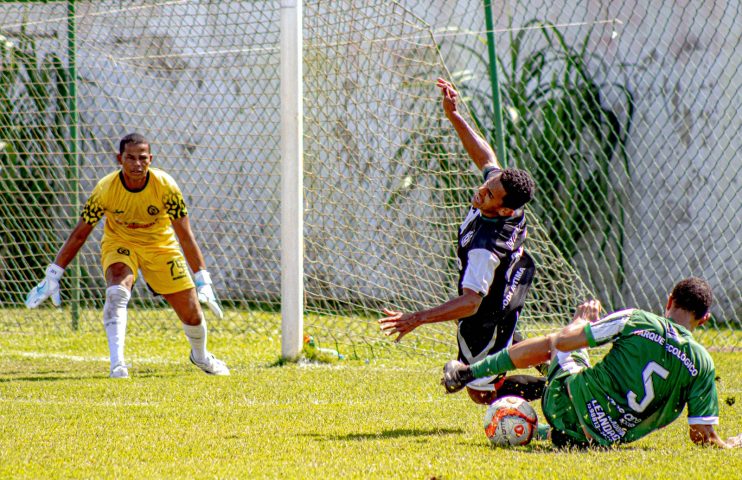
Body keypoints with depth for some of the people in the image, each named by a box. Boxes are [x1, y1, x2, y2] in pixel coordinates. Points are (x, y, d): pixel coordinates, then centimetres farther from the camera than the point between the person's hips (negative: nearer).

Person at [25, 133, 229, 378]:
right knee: (117, 293, -33)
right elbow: (79, 235, -16)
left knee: (192, 314, 2)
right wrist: (52, 277, -18)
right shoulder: (105, 189, -25)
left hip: (160, 246, 1)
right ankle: (117, 364, -37)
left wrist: (203, 280, -21)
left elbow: (185, 236, -17)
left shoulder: (165, 186, -24)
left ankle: (200, 356, 35)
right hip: (119, 243, -1)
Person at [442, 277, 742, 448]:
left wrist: (582, 321, 15)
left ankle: (466, 373, 33)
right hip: (606, 440, 2)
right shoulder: (703, 364, -7)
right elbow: (703, 436, -8)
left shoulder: (636, 320, -11)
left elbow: (562, 341, -7)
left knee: (554, 344, 27)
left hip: (569, 406, -2)